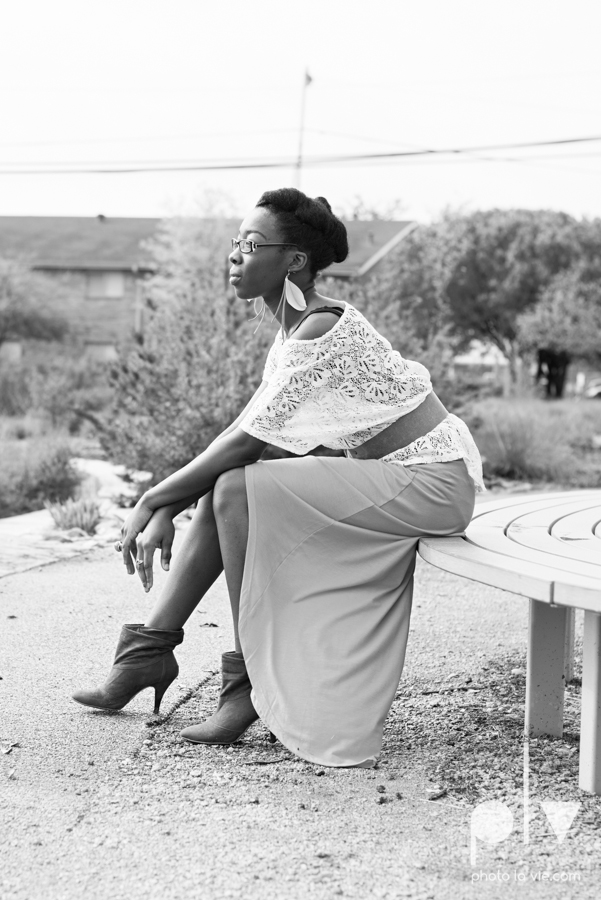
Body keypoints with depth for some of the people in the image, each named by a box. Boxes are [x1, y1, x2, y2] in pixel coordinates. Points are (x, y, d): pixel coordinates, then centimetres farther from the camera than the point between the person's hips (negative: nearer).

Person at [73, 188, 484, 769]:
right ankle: (150, 650, 11)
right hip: (394, 476, 10)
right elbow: (242, 433, 9)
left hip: (430, 482, -10)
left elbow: (248, 442, -22)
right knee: (222, 491, 2)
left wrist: (153, 500, -14)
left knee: (235, 488, -20)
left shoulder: (322, 329, -21)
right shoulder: (295, 329, 9)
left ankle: (253, 683, -10)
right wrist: (166, 511, 1)